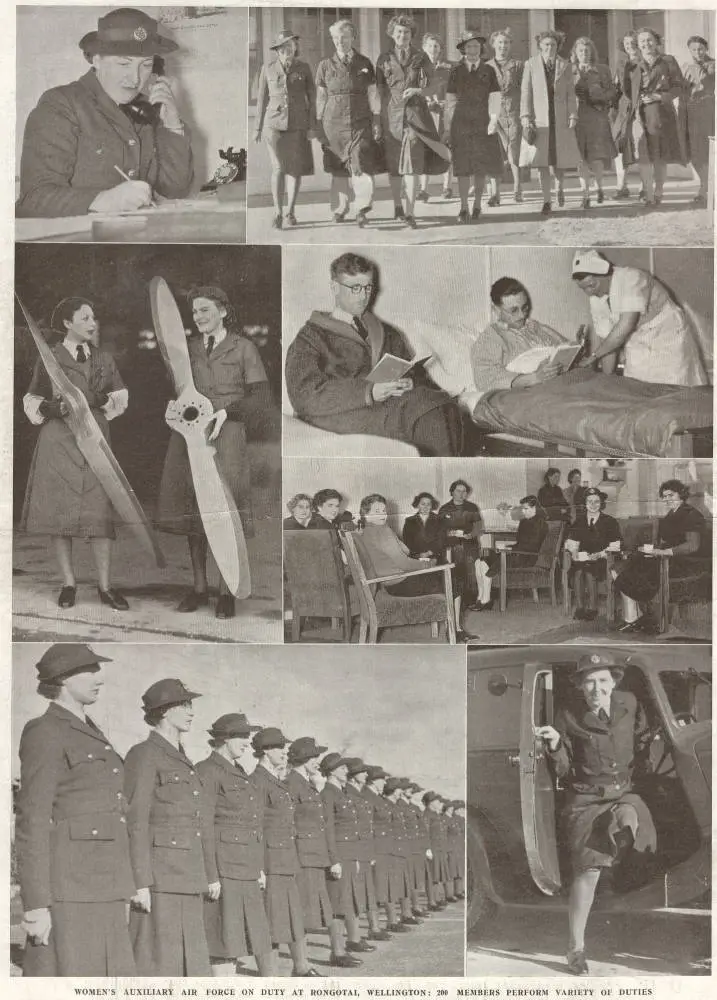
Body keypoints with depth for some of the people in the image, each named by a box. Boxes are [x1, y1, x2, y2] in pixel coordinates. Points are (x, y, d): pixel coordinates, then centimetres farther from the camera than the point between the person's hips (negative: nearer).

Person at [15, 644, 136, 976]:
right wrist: (36, 905, -17)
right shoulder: (44, 733, -8)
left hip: (103, 889, 9)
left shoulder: (92, 735, 19)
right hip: (66, 888, -9)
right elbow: (31, 823, -13)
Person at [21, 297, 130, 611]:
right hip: (58, 440, -2)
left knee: (100, 511, -5)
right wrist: (48, 408, -12)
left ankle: (104, 586, 2)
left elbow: (121, 398, 14)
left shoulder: (104, 359, 12)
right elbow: (32, 401, 9)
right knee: (59, 511, -1)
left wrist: (103, 400, -7)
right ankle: (68, 583, 10)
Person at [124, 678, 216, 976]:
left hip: (188, 877, 8)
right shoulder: (143, 755, -8)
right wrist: (140, 883, -19)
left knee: (191, 960, 10)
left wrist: (211, 874, 19)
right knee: (155, 962, -6)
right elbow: (135, 822, -14)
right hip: (158, 875, -8)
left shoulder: (182, 760, 18)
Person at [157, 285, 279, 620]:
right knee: (193, 512, 3)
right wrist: (172, 404, -6)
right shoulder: (187, 348, 14)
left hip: (226, 434, -3)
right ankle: (199, 588, 13)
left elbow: (261, 398, 0)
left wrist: (226, 412, -12)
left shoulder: (243, 348, 3)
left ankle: (226, 593, 1)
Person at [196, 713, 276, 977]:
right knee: (224, 945, -4)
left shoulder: (240, 774, 19)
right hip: (222, 867, -9)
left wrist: (259, 868, 19)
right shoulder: (207, 771, -9)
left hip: (246, 871, 9)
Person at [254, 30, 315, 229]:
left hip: (298, 124, 1)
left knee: (295, 168, 3)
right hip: (274, 123, -1)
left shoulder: (304, 68, -1)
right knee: (278, 168, -12)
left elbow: (311, 98, 2)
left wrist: (312, 126, -4)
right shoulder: (268, 69, -1)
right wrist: (258, 128, 6)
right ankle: (277, 213, -2)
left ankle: (291, 211, 17)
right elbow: (262, 99, 6)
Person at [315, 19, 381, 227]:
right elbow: (321, 97, 10)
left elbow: (373, 95, 10)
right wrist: (318, 125, 7)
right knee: (338, 170, 4)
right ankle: (340, 209, 16)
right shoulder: (325, 65, 7)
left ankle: (362, 210, -12)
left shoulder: (365, 64, 8)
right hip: (334, 123, 1)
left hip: (361, 124, -1)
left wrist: (376, 121, 4)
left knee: (361, 167, -12)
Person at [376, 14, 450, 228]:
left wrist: (416, 91, -17)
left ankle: (409, 212, -13)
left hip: (416, 113, -1)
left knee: (412, 163, -11)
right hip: (391, 114, 1)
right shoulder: (384, 59, 8)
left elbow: (427, 87, 5)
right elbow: (380, 89, 8)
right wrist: (378, 120, 1)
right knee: (393, 164, 8)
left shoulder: (421, 58, 8)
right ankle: (397, 205, 28)